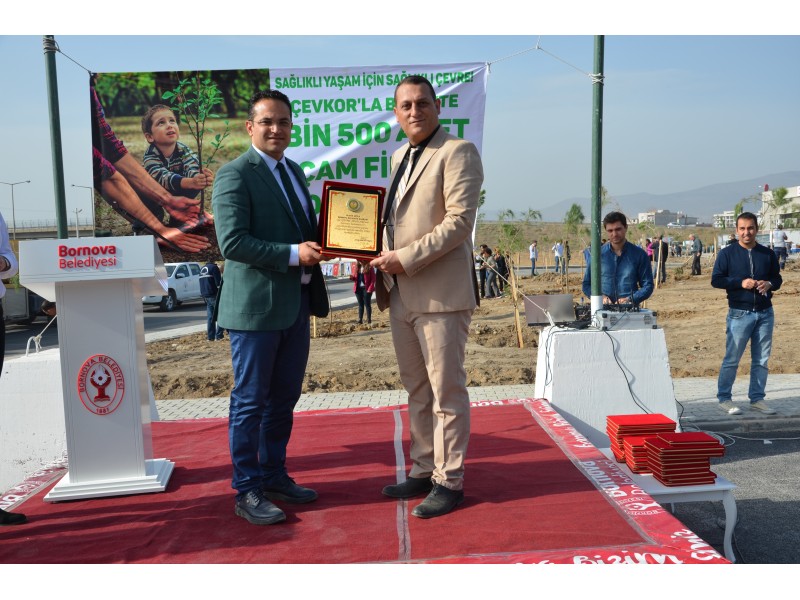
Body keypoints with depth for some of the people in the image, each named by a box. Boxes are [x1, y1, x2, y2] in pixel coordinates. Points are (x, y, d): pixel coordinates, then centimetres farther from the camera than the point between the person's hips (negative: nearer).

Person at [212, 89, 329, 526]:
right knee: (250, 401, 3)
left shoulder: (292, 171, 16)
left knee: (284, 398, 16)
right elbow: (232, 243, -18)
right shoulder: (234, 175, -9)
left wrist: (319, 245, 3)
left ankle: (274, 476, 31)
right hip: (255, 306, -8)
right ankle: (247, 492, 15)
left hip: (296, 304, 8)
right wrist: (294, 253, -22)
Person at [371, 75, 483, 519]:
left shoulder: (457, 152, -6)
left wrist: (406, 259, -17)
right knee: (416, 390, 15)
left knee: (446, 390, 1)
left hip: (441, 294, -8)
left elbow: (460, 220, -16)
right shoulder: (400, 156, 19)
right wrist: (384, 260, 8)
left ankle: (449, 481, 13)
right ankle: (423, 469, 28)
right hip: (401, 295, 8)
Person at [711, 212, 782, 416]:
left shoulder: (768, 254, 8)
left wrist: (770, 284, -8)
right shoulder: (727, 253, -2)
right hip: (739, 313, -4)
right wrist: (740, 282, -18)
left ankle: (757, 398, 19)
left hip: (765, 314, 4)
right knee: (732, 359, -1)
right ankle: (724, 398, 9)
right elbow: (716, 280, -5)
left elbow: (777, 278, 15)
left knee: (761, 360, 9)